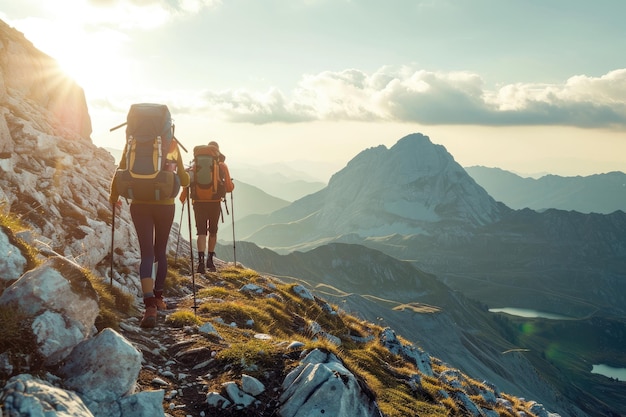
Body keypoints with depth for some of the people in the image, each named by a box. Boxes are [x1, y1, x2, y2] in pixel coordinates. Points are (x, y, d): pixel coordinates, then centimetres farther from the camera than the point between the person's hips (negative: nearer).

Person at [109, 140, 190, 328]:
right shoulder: (172, 146, 0)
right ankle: (158, 297, 29)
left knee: (147, 254, -3)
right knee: (160, 251, 17)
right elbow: (183, 180, 0)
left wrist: (113, 197, 18)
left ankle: (150, 306, -18)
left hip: (139, 205, 0)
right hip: (166, 205, 1)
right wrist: (188, 176, 20)